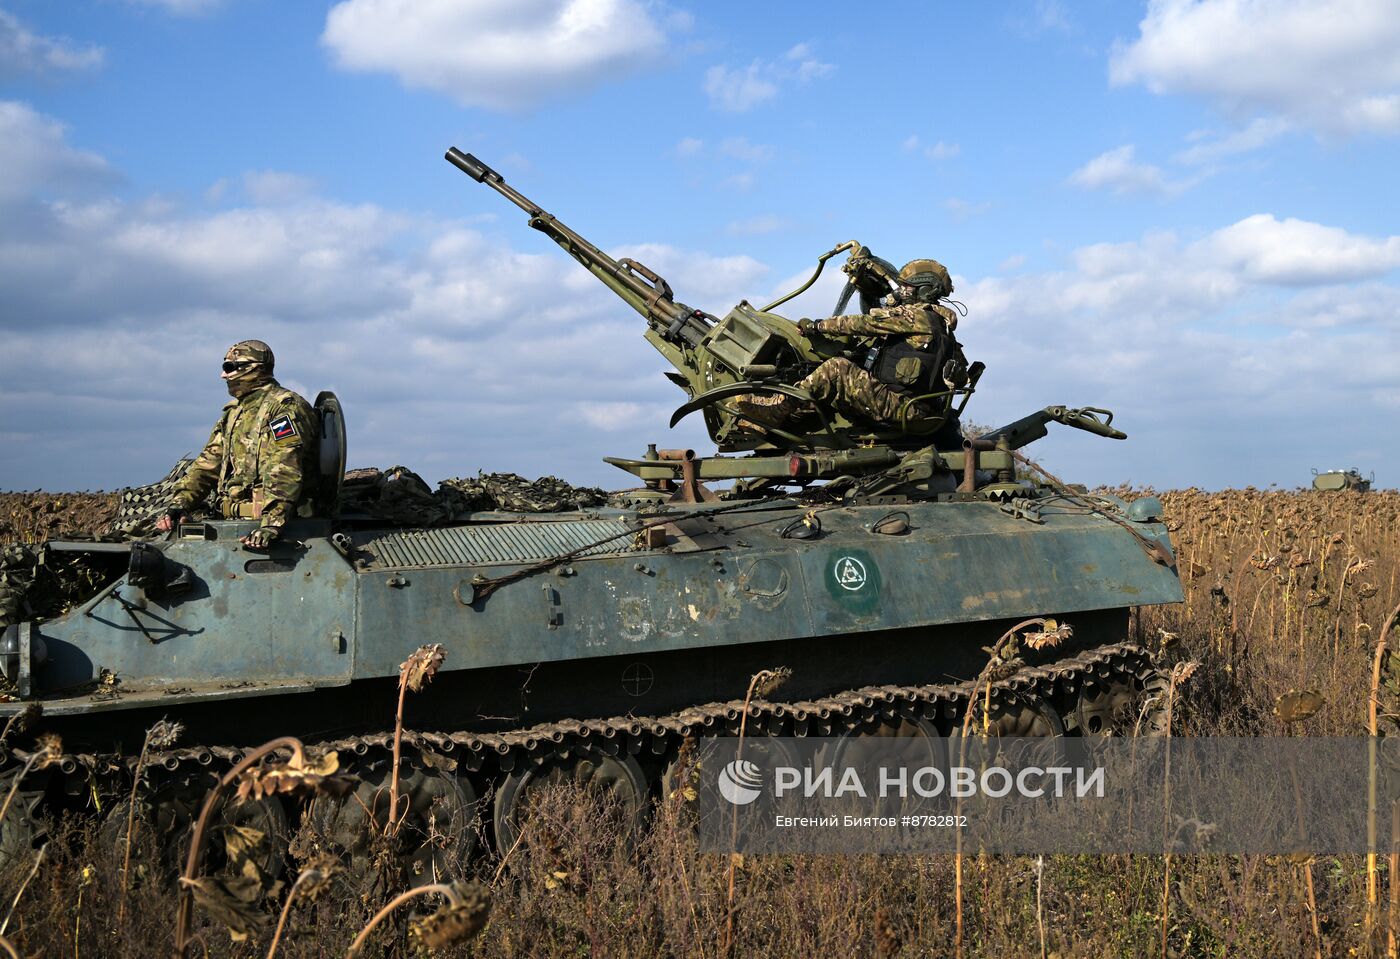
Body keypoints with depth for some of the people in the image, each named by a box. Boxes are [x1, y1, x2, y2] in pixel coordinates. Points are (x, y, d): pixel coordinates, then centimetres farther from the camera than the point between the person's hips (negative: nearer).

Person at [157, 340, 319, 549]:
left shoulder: (284, 407, -7)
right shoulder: (233, 412, 21)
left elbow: (284, 473, -20)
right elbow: (208, 463, 20)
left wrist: (272, 524, -29)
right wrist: (179, 505, 6)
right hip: (232, 523, 8)